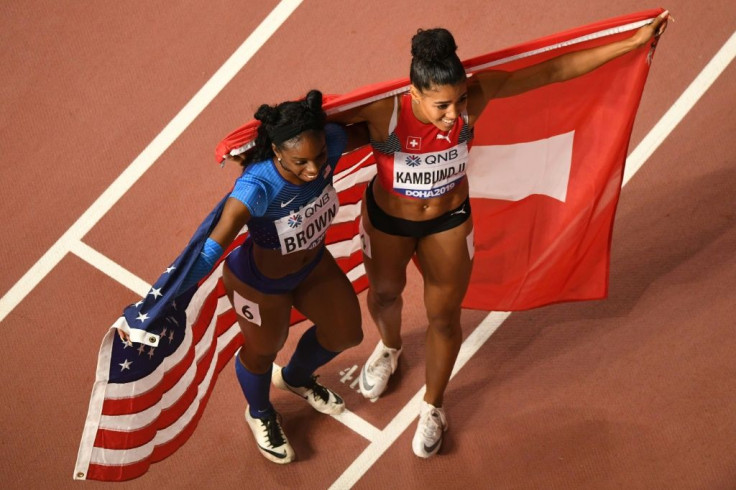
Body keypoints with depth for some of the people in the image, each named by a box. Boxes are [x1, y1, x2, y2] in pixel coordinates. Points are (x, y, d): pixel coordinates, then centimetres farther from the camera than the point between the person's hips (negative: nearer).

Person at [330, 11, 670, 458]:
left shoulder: (474, 95, -34)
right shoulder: (383, 111, -40)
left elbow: (554, 70, -27)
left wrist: (633, 42, -25)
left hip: (449, 221, 1)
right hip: (387, 220, -1)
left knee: (445, 317, 17)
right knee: (385, 292, 30)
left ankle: (433, 407, 46)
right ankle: (390, 346, 67)